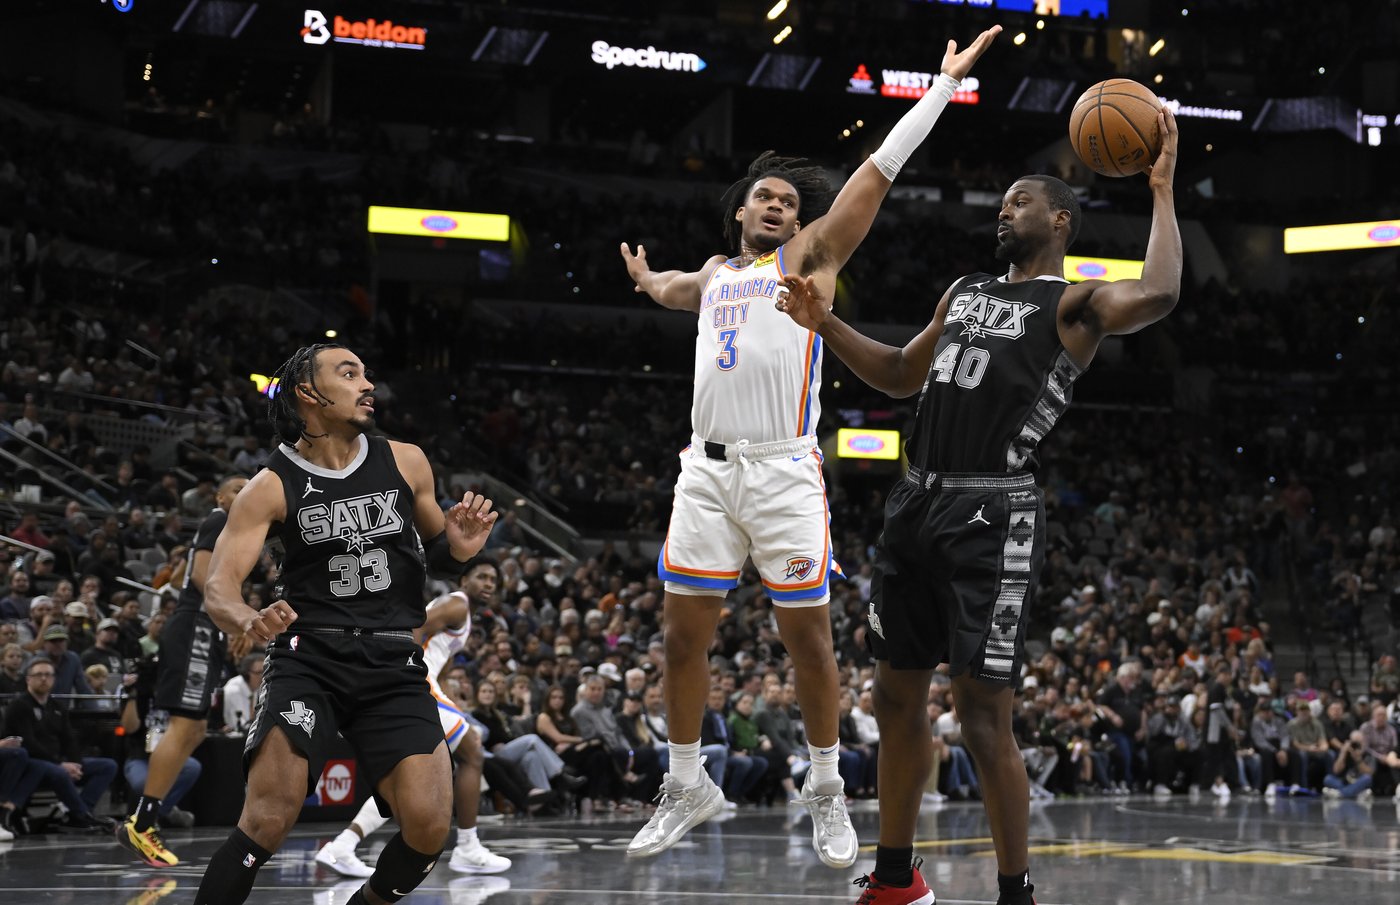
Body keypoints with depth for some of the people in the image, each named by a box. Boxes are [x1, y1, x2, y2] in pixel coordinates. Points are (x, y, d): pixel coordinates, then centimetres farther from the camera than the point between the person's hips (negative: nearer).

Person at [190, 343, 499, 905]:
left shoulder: (406, 463, 7)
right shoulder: (273, 488, -3)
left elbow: (433, 559, 22)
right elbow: (219, 587, -11)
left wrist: (458, 549, -3)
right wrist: (250, 622, -34)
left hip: (394, 667, 3)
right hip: (308, 660, -3)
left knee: (428, 827, -12)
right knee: (269, 820, -22)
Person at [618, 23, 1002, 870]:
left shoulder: (811, 256, 7)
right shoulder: (715, 275, 21)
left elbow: (878, 172, 0)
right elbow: (676, 290, 48)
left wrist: (944, 85, -3)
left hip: (784, 470, -4)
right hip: (707, 468, 4)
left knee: (808, 634, -2)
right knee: (685, 635, 3)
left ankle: (827, 792, 10)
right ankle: (688, 787, 16)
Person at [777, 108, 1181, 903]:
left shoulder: (1073, 304, -3)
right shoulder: (964, 292, 21)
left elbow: (1158, 296, -24)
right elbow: (903, 375, 32)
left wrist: (1162, 191, -17)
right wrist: (827, 324, 21)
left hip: (995, 516, -8)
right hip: (919, 503, 8)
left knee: (984, 711, -10)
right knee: (898, 694, 12)